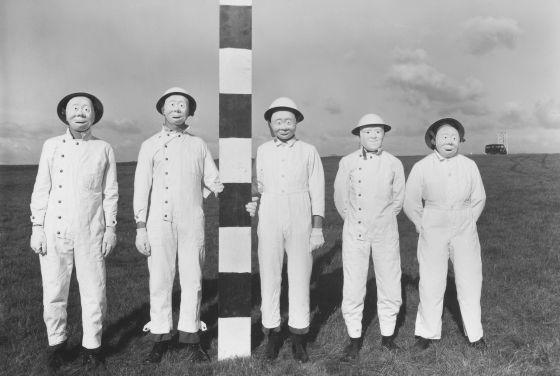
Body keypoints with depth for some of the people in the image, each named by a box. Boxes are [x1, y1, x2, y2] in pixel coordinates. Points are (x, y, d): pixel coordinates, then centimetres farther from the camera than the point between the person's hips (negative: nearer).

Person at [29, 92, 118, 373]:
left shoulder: (104, 149, 5)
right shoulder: (51, 146, 6)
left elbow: (110, 192, 7)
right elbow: (41, 189, 6)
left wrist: (111, 228, 3)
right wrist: (37, 228, 1)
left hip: (90, 233, 0)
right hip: (54, 231, 1)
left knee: (94, 292, 3)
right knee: (54, 292, 6)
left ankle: (92, 347, 20)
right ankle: (57, 344, 26)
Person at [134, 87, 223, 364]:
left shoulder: (198, 145, 13)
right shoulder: (150, 145, 9)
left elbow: (212, 180, 13)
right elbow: (142, 187, 5)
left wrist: (219, 187, -9)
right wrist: (140, 227, -1)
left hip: (192, 221, 1)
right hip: (159, 221, -1)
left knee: (193, 280, 3)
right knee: (160, 280, 3)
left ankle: (190, 338, 15)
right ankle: (160, 339, 16)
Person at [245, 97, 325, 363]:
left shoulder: (308, 151, 4)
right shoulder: (262, 151, 8)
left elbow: (317, 191, 3)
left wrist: (318, 228, -2)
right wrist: (253, 202, -5)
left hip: (300, 221, -1)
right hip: (269, 220, 1)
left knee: (300, 277, 4)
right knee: (269, 276, 5)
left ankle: (298, 337, 16)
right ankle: (272, 334, 18)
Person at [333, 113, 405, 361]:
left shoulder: (394, 164, 0)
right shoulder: (347, 163, -2)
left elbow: (398, 199, 13)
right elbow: (340, 198, 9)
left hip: (385, 232, 1)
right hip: (355, 232, -1)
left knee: (390, 285, 6)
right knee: (353, 287, 1)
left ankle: (387, 335, 25)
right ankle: (355, 338, 16)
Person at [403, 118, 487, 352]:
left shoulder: (469, 166, 2)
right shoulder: (421, 168, -4)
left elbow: (479, 199, 13)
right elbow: (411, 203, 4)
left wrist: (468, 223, 8)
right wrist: (422, 226, 4)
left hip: (464, 232, 2)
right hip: (432, 233, -2)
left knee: (470, 282, 6)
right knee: (430, 283, 2)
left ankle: (475, 334, 23)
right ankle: (427, 333, 19)